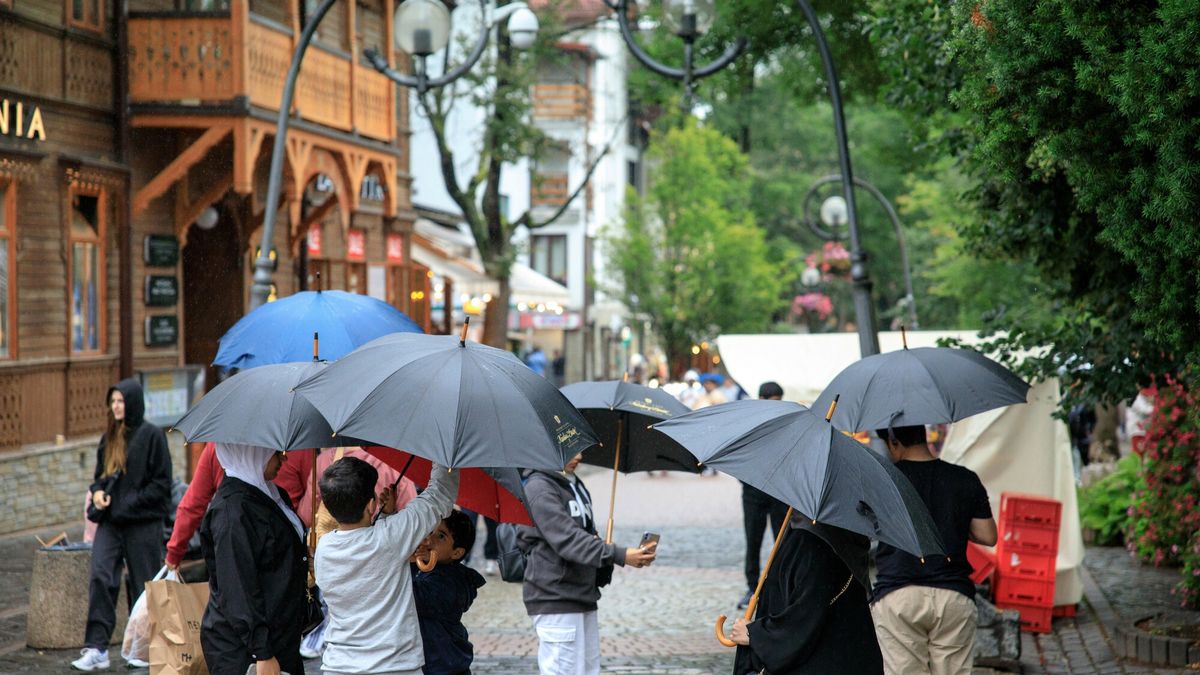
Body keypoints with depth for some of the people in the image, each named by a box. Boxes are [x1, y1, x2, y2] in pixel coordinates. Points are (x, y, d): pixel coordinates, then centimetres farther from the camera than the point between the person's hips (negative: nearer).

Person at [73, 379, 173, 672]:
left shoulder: (151, 435, -6)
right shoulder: (109, 438, 13)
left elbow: (161, 483, -8)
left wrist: (129, 504, -15)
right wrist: (98, 491, 0)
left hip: (143, 523, -5)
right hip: (110, 522, 5)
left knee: (143, 585, 4)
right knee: (100, 577, -10)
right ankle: (96, 648, -12)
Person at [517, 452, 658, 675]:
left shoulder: (577, 487, 18)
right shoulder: (539, 487, -11)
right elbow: (567, 539, -21)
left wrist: (604, 571, 4)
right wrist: (619, 556, -28)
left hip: (583, 599, 9)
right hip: (555, 601, -9)